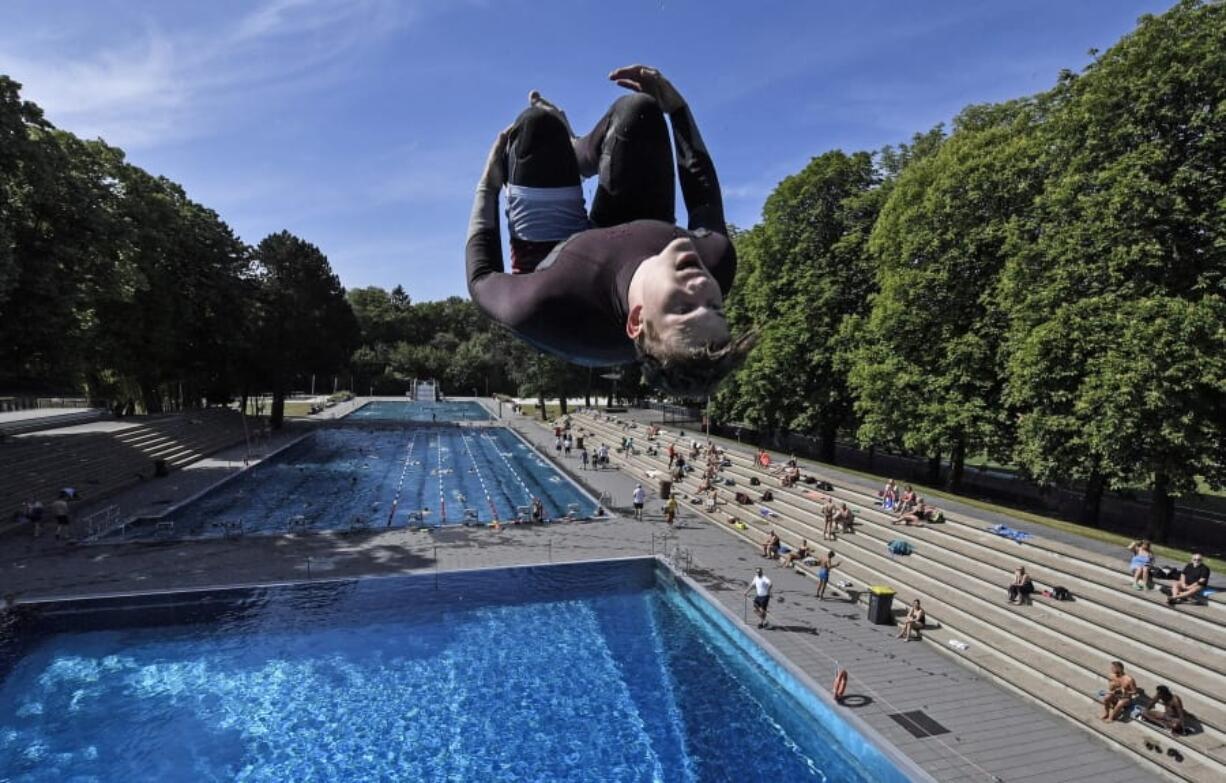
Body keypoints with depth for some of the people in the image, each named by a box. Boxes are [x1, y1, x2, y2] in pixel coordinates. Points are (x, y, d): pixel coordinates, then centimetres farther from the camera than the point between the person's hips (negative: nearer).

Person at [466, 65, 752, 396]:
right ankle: (578, 154, 36)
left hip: (548, 260, -2)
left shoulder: (548, 312, -49)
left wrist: (488, 186, -12)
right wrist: (677, 107, -8)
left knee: (538, 122, -2)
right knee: (638, 109, -2)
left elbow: (482, 279, -24)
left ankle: (565, 154, 39)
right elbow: (706, 196, -15)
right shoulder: (719, 263, -40)